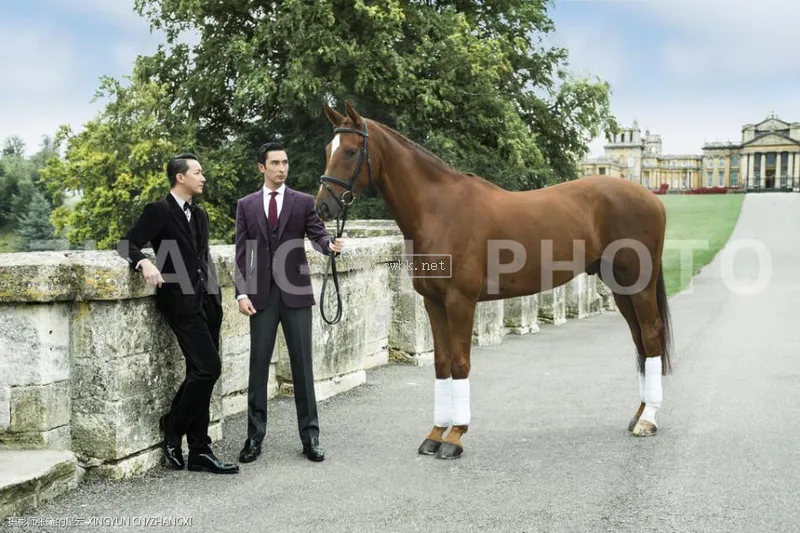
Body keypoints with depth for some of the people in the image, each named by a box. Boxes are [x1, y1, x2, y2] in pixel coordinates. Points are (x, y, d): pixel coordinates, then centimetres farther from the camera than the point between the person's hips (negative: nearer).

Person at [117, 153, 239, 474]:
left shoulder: (199, 216, 19)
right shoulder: (158, 212, -4)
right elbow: (127, 244, -10)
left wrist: (216, 295, 13)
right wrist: (145, 263, -30)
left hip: (207, 301, 8)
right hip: (181, 301, -7)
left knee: (200, 373, 6)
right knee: (207, 368, -14)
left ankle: (199, 451, 11)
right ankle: (172, 432, 3)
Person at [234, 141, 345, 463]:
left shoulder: (303, 202, 5)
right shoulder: (246, 205, 7)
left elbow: (317, 234, -4)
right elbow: (242, 253, 3)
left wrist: (330, 245, -28)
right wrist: (242, 293, -7)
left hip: (296, 293, -1)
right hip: (261, 295, 1)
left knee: (302, 365, 3)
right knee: (258, 365, 5)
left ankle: (310, 436, 10)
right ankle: (255, 437, 13)